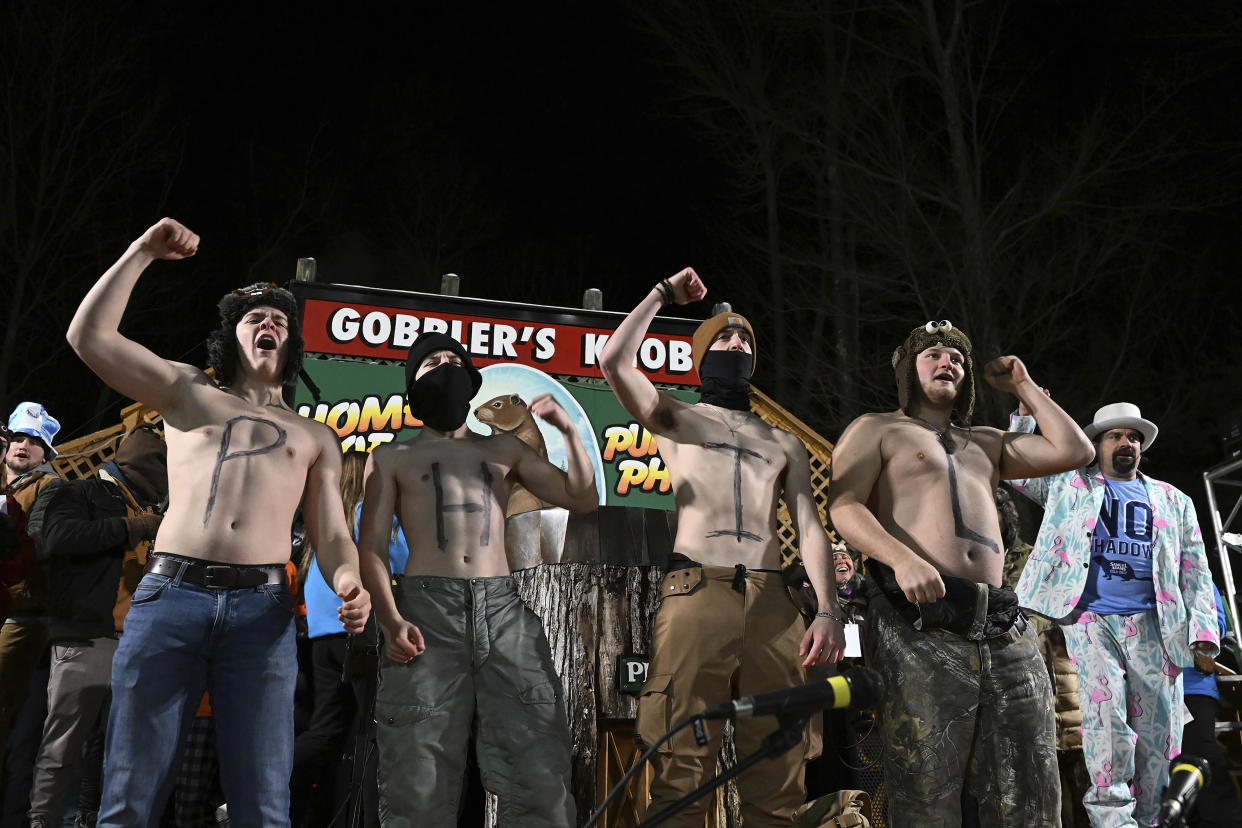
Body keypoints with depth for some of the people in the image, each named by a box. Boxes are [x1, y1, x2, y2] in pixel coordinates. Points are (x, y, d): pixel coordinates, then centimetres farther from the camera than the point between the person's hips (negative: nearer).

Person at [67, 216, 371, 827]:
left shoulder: (314, 439, 23)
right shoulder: (188, 393, 22)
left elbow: (331, 535, 14)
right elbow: (89, 336, 12)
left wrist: (348, 582, -9)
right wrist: (143, 252, 9)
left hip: (262, 611, 1)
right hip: (169, 595, -1)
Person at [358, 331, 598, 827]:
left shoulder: (504, 449, 25)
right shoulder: (392, 458, 18)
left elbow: (583, 500, 20)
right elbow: (372, 546, 7)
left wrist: (567, 429, 7)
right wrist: (390, 619, -10)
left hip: (504, 612, 2)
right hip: (426, 609, -2)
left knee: (539, 778, -8)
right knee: (419, 786, -8)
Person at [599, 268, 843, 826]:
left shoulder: (785, 445, 27)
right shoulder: (676, 418, 20)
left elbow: (809, 527, 16)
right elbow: (614, 362, 3)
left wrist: (828, 609, 1)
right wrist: (663, 295, 15)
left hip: (773, 604, 3)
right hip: (696, 593, -3)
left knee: (777, 782, -3)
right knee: (682, 774, -11)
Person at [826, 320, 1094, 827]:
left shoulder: (985, 444, 33)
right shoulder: (876, 430, 16)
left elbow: (1074, 450, 26)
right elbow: (844, 506, -2)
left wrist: (1022, 385, 29)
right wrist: (903, 558, -20)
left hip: (1001, 627, 6)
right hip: (919, 622, -6)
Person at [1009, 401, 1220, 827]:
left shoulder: (1173, 501, 21)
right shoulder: (1070, 484, 17)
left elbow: (1195, 571, 16)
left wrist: (1204, 631, 4)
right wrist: (1026, 416, 2)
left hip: (1151, 625, 2)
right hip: (1090, 620, -2)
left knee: (1157, 724, -4)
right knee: (1105, 704, -21)